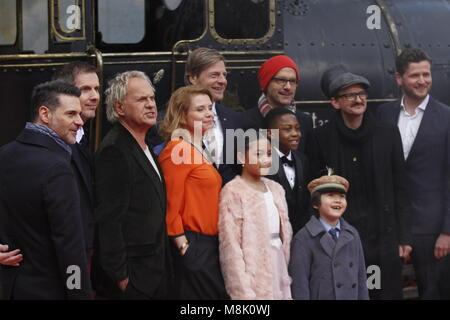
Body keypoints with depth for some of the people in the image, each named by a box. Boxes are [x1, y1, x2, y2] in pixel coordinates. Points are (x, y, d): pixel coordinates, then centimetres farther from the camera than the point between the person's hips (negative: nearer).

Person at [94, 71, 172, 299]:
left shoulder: (145, 148, 15)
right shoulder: (114, 150, -15)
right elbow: (108, 219, -19)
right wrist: (121, 277, -19)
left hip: (156, 272, 9)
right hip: (133, 279, -9)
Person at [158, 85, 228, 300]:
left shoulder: (200, 151, 16)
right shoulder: (177, 150, -12)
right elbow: (171, 203, -15)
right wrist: (182, 245, -16)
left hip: (210, 245, 9)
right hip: (192, 246, -9)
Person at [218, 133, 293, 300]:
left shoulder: (275, 189, 12)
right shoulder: (233, 192, -9)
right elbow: (230, 246, -13)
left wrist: (286, 285, 11)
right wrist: (243, 293, -16)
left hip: (278, 266, 6)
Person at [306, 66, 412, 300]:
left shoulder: (388, 135, 6)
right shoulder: (321, 139, 1)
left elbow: (400, 190, 8)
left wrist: (404, 237, 4)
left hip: (383, 240, 2)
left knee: (387, 293, 4)